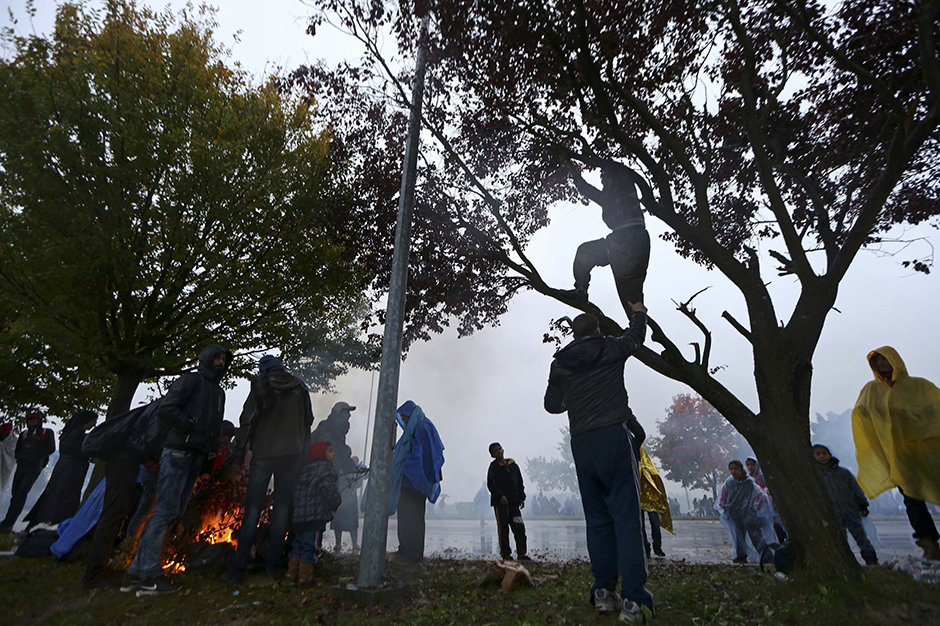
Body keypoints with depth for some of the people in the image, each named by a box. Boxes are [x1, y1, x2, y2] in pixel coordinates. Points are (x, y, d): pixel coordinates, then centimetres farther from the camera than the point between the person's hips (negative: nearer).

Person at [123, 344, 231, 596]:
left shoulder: (219, 392, 23)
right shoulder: (191, 380, -2)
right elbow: (166, 409, -13)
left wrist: (212, 449, 10)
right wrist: (195, 428, -13)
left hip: (197, 457, 8)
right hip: (178, 451, -8)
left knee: (174, 512, 8)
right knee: (166, 510, -9)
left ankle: (138, 571, 16)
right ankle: (149, 575, -3)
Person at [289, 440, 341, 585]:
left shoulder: (305, 468, 17)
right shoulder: (325, 468, -9)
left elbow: (297, 491, 19)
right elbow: (329, 490, -17)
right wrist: (337, 502, 1)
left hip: (298, 514, 8)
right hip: (314, 515, -8)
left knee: (298, 543, 18)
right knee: (310, 546, 0)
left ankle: (292, 572, 21)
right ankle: (304, 576, 4)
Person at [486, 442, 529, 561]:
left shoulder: (513, 465, 13)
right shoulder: (494, 467, 1)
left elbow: (520, 483, 18)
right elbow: (490, 484, -6)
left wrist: (521, 498, 10)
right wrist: (500, 495, -17)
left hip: (514, 502, 4)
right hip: (500, 502, -4)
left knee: (520, 528, -2)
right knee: (503, 528, -1)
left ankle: (521, 554, 5)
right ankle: (506, 554, 8)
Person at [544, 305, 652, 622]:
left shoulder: (560, 364, 10)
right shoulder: (611, 349, 4)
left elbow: (551, 405, 18)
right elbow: (636, 335, 25)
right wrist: (638, 313, 44)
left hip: (581, 444, 3)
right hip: (614, 436, -3)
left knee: (597, 518, 12)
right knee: (626, 516, -2)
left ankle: (603, 591, 18)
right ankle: (632, 599, -4)